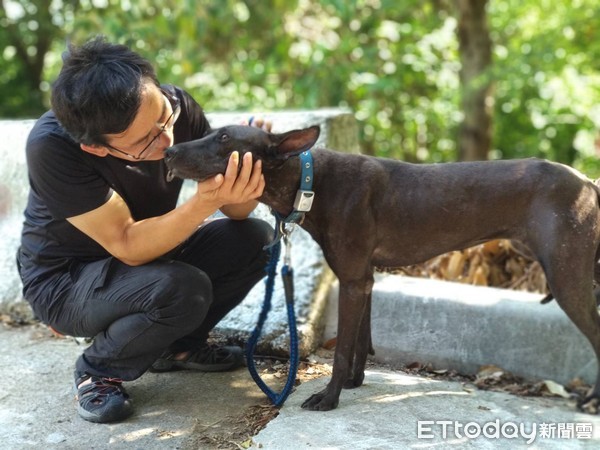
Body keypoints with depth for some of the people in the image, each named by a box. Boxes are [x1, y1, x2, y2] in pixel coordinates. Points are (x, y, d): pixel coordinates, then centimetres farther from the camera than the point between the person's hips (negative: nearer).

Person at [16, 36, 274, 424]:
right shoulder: (52, 147, -33)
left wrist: (243, 177, -35)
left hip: (148, 251, 6)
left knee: (255, 239, -11)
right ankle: (97, 371, -3)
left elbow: (236, 212, -13)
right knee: (182, 289, -33)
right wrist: (206, 202, -46)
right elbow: (128, 246, -33)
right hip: (66, 278, -5)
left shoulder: (175, 106, -20)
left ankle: (178, 345, 11)